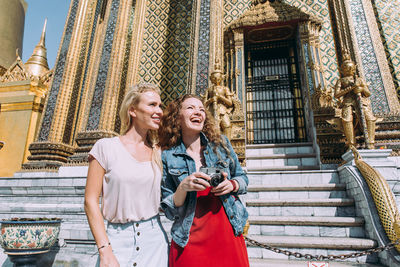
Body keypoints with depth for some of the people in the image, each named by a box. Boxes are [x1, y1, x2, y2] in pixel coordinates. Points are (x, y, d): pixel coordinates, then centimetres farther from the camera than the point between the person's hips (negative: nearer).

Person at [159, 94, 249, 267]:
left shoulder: (220, 143, 1)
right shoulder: (167, 157, -5)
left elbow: (242, 178, 12)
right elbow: (170, 212, -3)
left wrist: (232, 185, -10)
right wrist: (183, 187, -21)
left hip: (229, 233, 2)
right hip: (190, 241, -2)